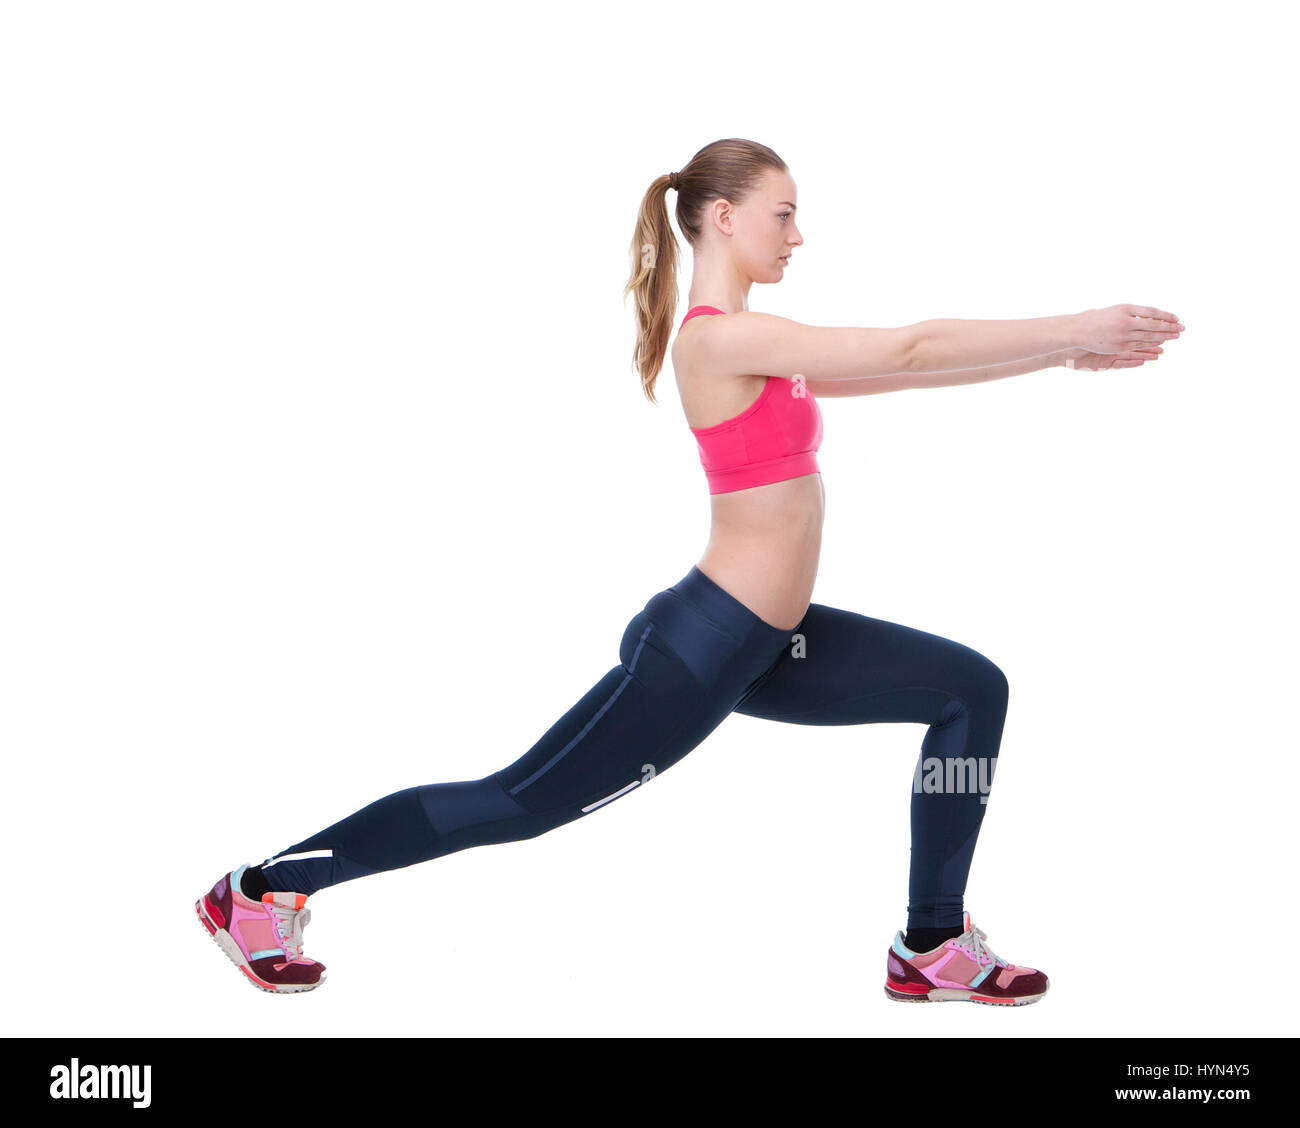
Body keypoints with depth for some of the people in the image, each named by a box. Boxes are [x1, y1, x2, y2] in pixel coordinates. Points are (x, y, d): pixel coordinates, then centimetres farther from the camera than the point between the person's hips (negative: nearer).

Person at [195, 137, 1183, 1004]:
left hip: (772, 641, 10)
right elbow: (906, 350, -20)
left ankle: (934, 949, 13)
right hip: (703, 645, -10)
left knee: (970, 689, 8)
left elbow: (896, 370, 14)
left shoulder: (752, 346, 13)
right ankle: (264, 890, 13)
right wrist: (1073, 332, -14)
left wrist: (1068, 348, 10)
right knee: (520, 802, -1)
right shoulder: (721, 336, -17)